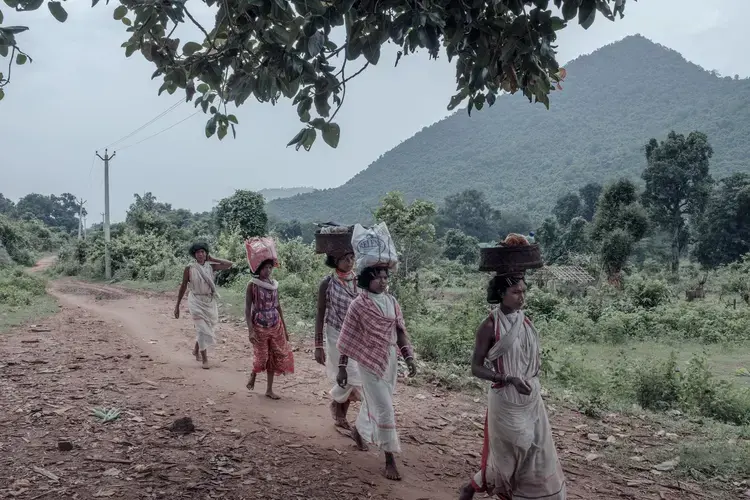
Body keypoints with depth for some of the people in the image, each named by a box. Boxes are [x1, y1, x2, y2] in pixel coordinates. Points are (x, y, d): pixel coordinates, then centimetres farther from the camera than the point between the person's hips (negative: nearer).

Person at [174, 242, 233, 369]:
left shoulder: (210, 266, 0)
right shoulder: (189, 269, -7)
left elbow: (229, 264, -7)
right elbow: (183, 287, -2)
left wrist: (212, 259, -4)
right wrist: (177, 305, -1)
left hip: (210, 302, 4)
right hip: (196, 302, -4)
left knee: (209, 328, 15)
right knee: (202, 329, -9)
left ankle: (196, 349, 41)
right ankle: (205, 359, 0)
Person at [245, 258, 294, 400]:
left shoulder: (274, 284, 4)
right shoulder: (252, 285, -10)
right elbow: (247, 309, -11)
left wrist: (285, 328, 12)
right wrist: (250, 331, -19)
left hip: (276, 325, 4)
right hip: (259, 326, -4)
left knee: (275, 356, 4)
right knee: (261, 356, 2)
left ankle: (269, 389, 15)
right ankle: (253, 375, 35)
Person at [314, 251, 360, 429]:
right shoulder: (327, 283, -10)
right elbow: (320, 315, -6)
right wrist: (318, 346, -7)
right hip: (337, 336, -4)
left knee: (347, 380, 9)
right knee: (351, 379, -7)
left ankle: (341, 416, 28)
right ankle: (335, 403, 23)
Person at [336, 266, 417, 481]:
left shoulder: (391, 301, 2)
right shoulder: (358, 305, -13)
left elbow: (400, 331, 6)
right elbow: (347, 338, -9)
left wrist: (409, 357, -2)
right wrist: (342, 367, -9)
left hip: (390, 360, 6)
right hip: (370, 361, -6)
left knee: (374, 402, 21)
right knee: (384, 408, -6)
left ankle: (358, 430, 49)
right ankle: (390, 459, 3)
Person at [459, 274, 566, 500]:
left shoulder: (525, 320, 3)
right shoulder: (490, 326, -16)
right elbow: (476, 368, -15)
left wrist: (536, 360, 1)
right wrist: (509, 379, -25)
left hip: (532, 396, 6)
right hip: (506, 399, -6)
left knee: (538, 452, 10)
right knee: (510, 453, 7)